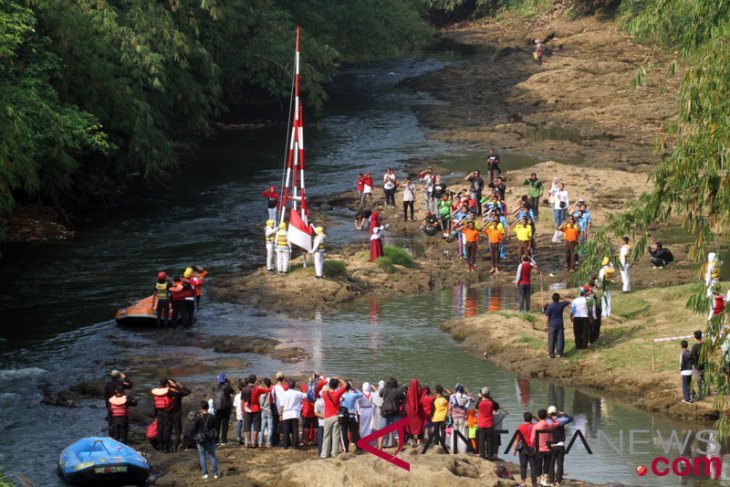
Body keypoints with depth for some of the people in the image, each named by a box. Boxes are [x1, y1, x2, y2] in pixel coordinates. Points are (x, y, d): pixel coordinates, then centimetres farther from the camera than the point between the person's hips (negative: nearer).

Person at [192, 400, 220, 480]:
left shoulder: (198, 418, -14)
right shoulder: (212, 417, -7)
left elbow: (194, 429, -9)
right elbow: (216, 428, 2)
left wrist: (194, 436, 8)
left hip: (201, 440, -2)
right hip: (210, 439, 2)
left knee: (202, 456, 8)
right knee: (212, 455, 13)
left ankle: (205, 474, 5)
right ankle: (215, 473, 11)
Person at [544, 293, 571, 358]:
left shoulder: (550, 306, -14)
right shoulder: (561, 304, -5)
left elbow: (547, 316, -11)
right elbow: (568, 302, 17)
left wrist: (546, 324, -1)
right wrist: (563, 299, 16)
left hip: (552, 325, -3)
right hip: (560, 324, 3)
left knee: (551, 340, 3)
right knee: (560, 339, 8)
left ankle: (551, 354, 4)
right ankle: (560, 353, 10)